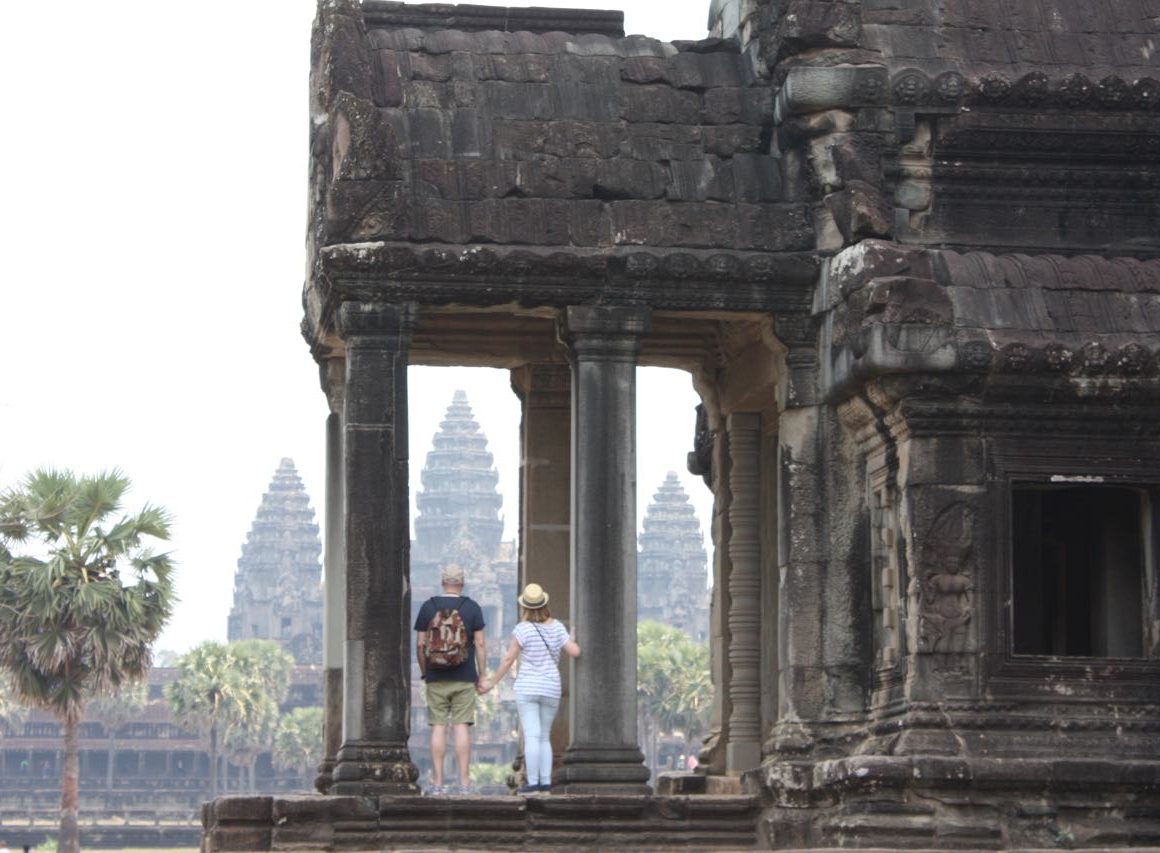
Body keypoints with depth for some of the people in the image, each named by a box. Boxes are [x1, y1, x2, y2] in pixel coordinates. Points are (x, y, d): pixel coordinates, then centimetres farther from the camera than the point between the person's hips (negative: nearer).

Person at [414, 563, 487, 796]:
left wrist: (424, 672, 13)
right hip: (464, 678, -1)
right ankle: (464, 782, -4)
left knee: (438, 727, 2)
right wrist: (482, 676, 4)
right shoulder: (472, 608, 0)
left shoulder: (428, 607, 2)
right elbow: (480, 644, -2)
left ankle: (437, 783, 0)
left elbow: (420, 644, 2)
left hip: (436, 679, 1)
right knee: (462, 727, -1)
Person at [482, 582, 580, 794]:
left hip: (527, 688, -4)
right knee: (544, 737, 12)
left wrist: (492, 683, 3)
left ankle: (533, 783, -11)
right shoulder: (556, 626, 2)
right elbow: (575, 652, -3)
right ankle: (546, 782, 6)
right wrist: (572, 639, 20)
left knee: (531, 736, -6)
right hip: (551, 689, 4)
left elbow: (508, 659, -7)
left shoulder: (523, 629, -9)